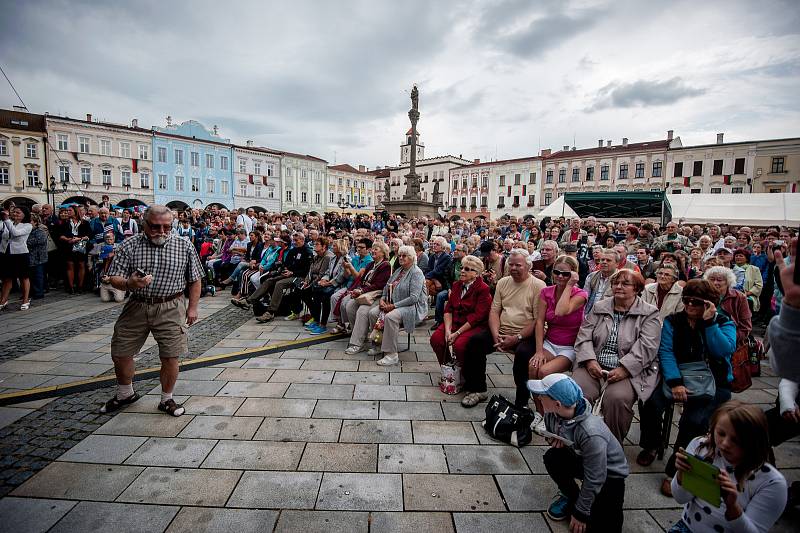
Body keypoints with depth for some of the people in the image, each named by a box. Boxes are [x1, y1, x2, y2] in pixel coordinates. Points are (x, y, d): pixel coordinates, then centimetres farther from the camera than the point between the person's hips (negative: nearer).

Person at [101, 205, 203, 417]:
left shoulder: (185, 247, -1)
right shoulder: (129, 245, -1)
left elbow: (194, 280, 5)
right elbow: (114, 278, -3)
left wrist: (192, 307, 2)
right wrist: (129, 283, -25)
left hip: (171, 308, -2)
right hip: (136, 306, 2)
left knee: (170, 357, 0)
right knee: (120, 354, 12)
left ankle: (167, 399, 23)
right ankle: (125, 394, 39)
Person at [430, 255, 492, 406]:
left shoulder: (483, 289, -11)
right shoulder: (456, 285, 12)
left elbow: (477, 316, -18)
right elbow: (448, 309, 6)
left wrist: (457, 333, -21)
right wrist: (447, 330, -10)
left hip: (476, 326, -7)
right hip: (456, 322, 7)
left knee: (460, 344, -31)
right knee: (436, 338, -16)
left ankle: (476, 389, -15)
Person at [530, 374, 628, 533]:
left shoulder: (591, 434, -39)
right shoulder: (552, 414, -19)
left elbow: (594, 479, -26)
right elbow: (549, 433, 7)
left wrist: (581, 513, -14)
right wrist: (554, 440, -17)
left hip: (610, 473, -5)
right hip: (582, 460, 5)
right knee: (552, 457, -23)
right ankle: (570, 496, 5)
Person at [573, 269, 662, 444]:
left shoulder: (649, 313, 5)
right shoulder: (599, 308, 16)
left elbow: (646, 347, -8)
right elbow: (584, 336, 7)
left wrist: (624, 369, -19)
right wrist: (590, 360, -10)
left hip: (629, 370, -2)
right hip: (595, 366, 3)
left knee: (617, 398, -31)